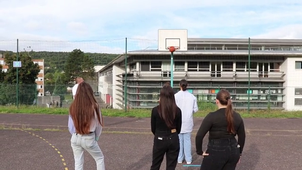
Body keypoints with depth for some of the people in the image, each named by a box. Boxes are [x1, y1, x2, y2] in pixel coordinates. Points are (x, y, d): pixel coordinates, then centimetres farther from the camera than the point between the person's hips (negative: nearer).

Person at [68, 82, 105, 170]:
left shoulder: (73, 107, -7)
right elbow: (99, 125, -4)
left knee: (78, 163, 16)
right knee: (100, 158, 20)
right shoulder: (94, 106, -15)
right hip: (89, 139, -3)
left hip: (75, 138, 3)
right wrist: (96, 138, 12)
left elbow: (70, 126, 0)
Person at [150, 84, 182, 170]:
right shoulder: (177, 110, -7)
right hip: (173, 140, 1)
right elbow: (178, 128, 4)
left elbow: (153, 129, -1)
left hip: (160, 140, -1)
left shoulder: (155, 110, -11)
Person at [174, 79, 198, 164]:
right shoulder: (192, 96, -4)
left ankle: (180, 158, 16)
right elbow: (195, 109, 0)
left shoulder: (176, 96, -12)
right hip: (188, 121, 2)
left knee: (179, 139, 9)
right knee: (187, 139, 10)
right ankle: (188, 159, 14)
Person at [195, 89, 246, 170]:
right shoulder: (237, 116, 2)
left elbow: (199, 136, -19)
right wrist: (238, 152, 20)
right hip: (233, 151, 5)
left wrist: (200, 151, -6)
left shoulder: (212, 116, -14)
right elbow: (242, 137, 10)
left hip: (216, 152, -5)